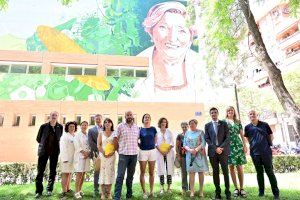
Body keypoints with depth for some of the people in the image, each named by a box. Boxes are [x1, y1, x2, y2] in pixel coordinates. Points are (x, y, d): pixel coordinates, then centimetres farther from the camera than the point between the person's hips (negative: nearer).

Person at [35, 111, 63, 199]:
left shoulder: (60, 127, 1)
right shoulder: (44, 126, -2)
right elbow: (38, 139, 9)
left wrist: (55, 145, 9)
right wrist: (44, 144, 11)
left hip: (55, 152, 1)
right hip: (44, 151, -1)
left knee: (53, 171, 7)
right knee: (40, 171, 0)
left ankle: (49, 190, 19)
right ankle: (38, 191, 10)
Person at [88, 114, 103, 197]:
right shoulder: (91, 130, 8)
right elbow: (90, 142, -2)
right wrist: (99, 149, -11)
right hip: (96, 153, -1)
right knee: (97, 171, 4)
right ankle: (96, 190, 13)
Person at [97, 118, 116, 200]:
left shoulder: (114, 133, 6)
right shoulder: (101, 133, 9)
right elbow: (98, 145, 2)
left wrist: (112, 152, -14)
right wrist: (103, 153, -11)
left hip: (111, 155, 0)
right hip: (102, 155, 0)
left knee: (110, 172, 0)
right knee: (102, 172, -1)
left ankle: (109, 193, 8)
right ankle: (103, 193, 6)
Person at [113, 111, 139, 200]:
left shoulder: (137, 127, 9)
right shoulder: (120, 126, -3)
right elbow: (115, 139, -2)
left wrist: (137, 147, 7)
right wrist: (118, 149, -1)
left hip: (134, 154, 4)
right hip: (123, 154, -4)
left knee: (131, 175, 14)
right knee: (120, 175, -6)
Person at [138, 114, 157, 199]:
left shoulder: (153, 129, 4)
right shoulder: (140, 129, 0)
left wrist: (153, 145, 4)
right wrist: (140, 145, -5)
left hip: (152, 151, 1)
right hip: (143, 152, -1)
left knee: (151, 172, 9)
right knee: (142, 172, 4)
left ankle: (151, 191, 21)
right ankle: (144, 192, 14)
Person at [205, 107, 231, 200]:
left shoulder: (224, 123, 6)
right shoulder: (207, 125, 9)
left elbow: (227, 137, 0)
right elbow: (207, 139, 3)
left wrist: (221, 147, -12)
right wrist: (215, 148, -9)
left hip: (223, 151, -1)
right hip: (213, 151, 1)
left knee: (225, 171, 2)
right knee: (215, 172, 6)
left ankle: (227, 192, 12)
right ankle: (217, 192, 14)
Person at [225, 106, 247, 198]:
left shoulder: (238, 122, 13)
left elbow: (242, 135, 13)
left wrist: (245, 145, 4)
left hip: (238, 144, 2)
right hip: (228, 145, -1)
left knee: (240, 167, 0)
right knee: (231, 167, 1)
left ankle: (241, 188, 7)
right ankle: (236, 188, 10)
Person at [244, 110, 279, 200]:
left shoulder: (265, 124, 0)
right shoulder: (247, 127, 3)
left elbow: (271, 136, 9)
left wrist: (268, 144, 2)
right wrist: (254, 145, 8)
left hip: (266, 152, -1)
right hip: (255, 153, 2)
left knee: (270, 172, 2)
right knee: (259, 172, 10)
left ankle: (276, 193, 13)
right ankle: (261, 191, 21)